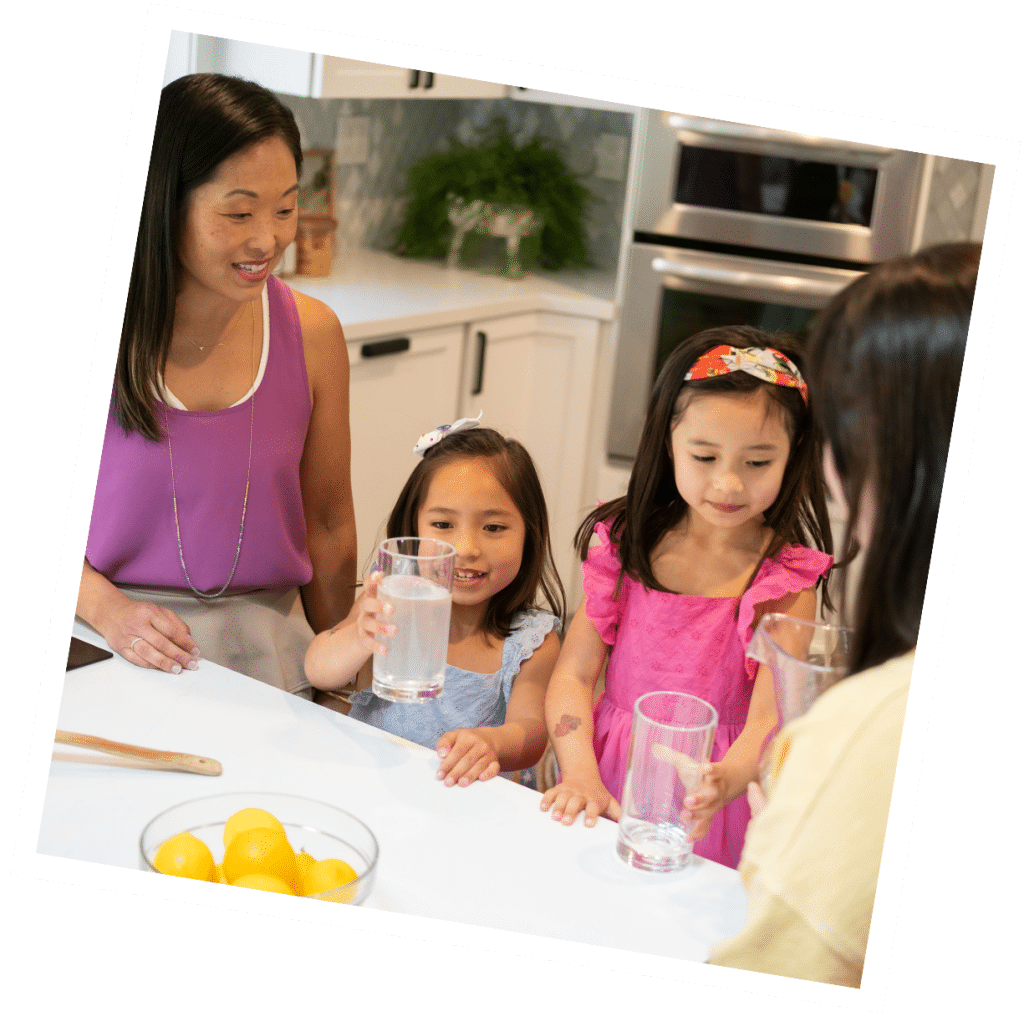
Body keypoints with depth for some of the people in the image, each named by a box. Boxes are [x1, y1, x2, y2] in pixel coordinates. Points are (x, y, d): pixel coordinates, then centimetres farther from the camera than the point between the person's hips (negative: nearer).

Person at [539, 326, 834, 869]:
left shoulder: (787, 579, -7)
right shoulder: (627, 542, 2)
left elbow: (770, 718, -15)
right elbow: (572, 674, 0)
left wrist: (725, 781, -36)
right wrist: (581, 776, -16)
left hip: (711, 818, -2)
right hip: (610, 788, 2)